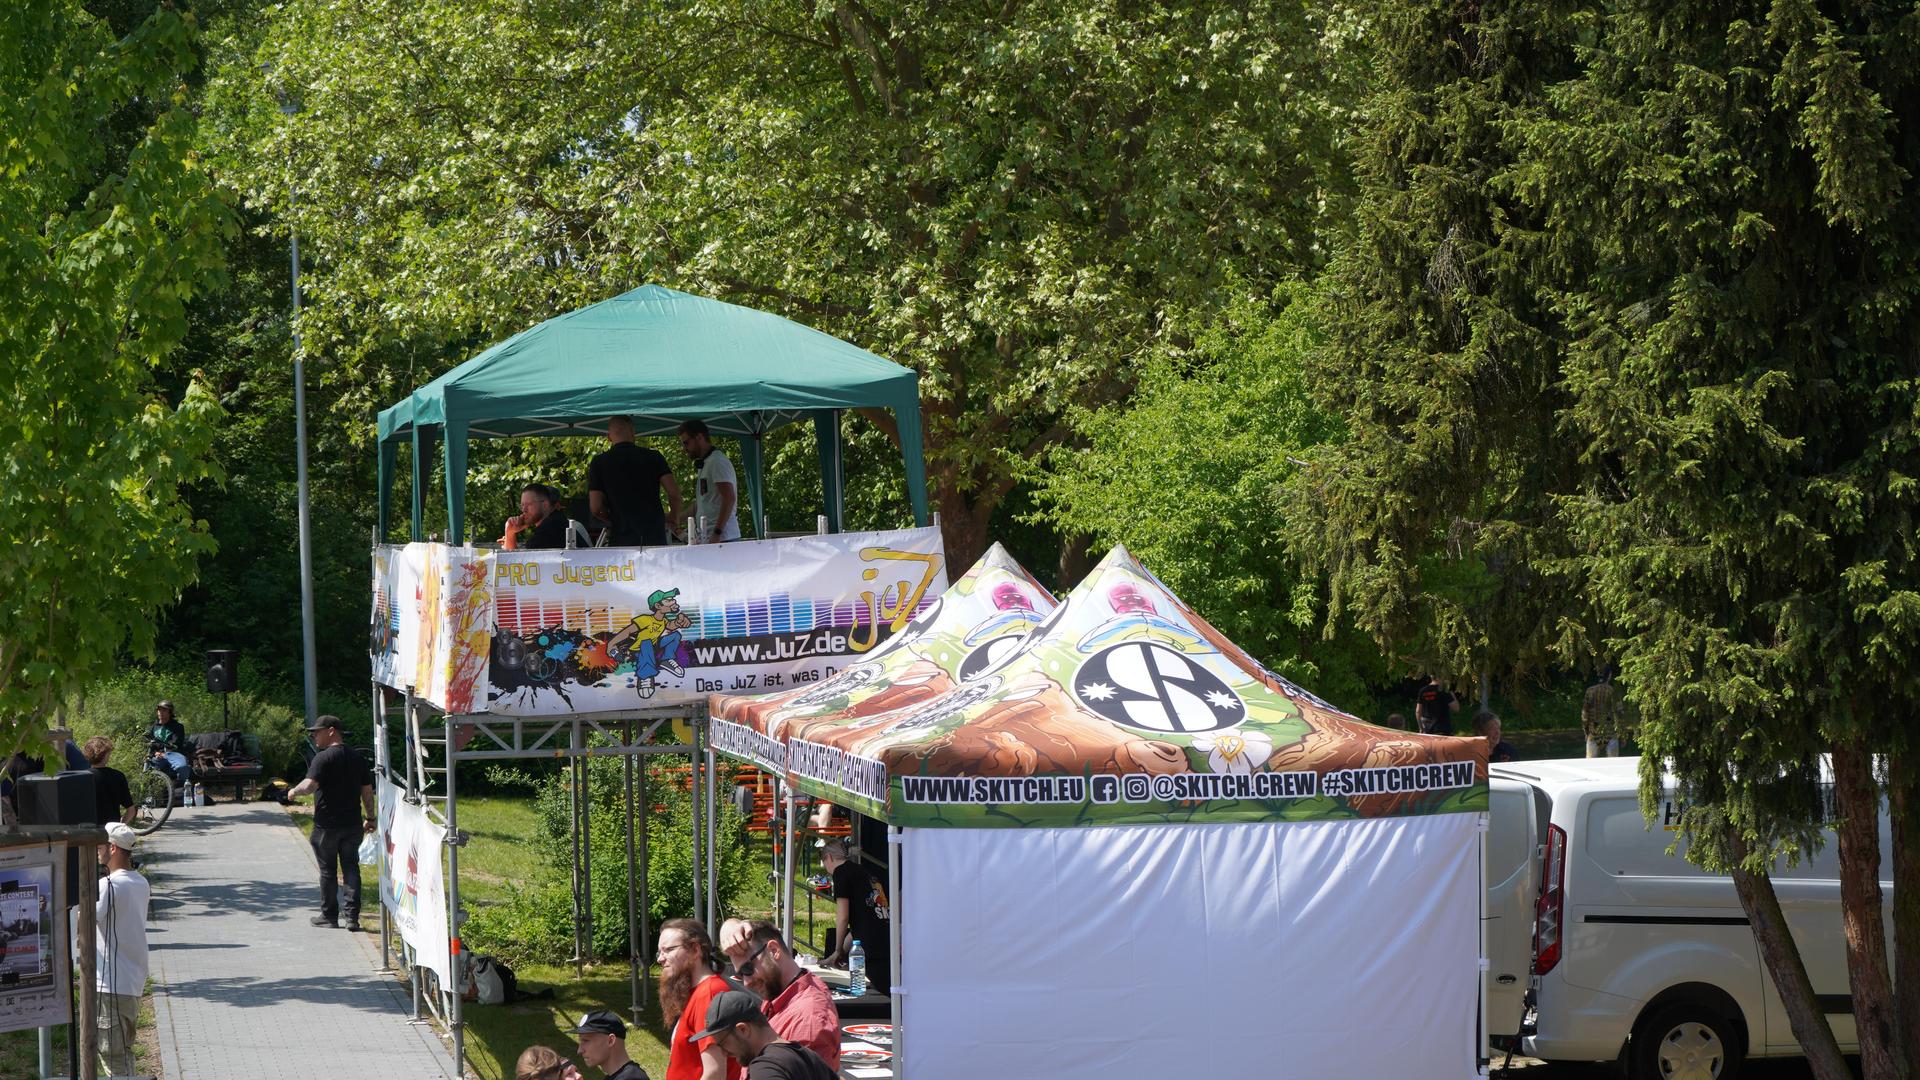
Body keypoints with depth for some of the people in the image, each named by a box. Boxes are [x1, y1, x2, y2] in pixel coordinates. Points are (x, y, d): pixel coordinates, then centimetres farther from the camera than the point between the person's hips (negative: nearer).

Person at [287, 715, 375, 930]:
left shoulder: (324, 758, -12)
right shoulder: (356, 759, 8)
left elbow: (309, 786, -23)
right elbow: (367, 791, 11)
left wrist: (294, 792, -3)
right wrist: (370, 818, 19)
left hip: (327, 825, -5)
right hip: (352, 824, 5)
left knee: (328, 871, 6)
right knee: (351, 868, 6)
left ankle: (329, 915, 13)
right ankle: (352, 916, 2)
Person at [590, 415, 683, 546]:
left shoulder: (599, 462, 1)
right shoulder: (653, 457, 4)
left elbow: (596, 508, -3)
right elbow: (673, 492, -3)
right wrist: (673, 516, 17)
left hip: (622, 539, -1)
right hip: (655, 538, 1)